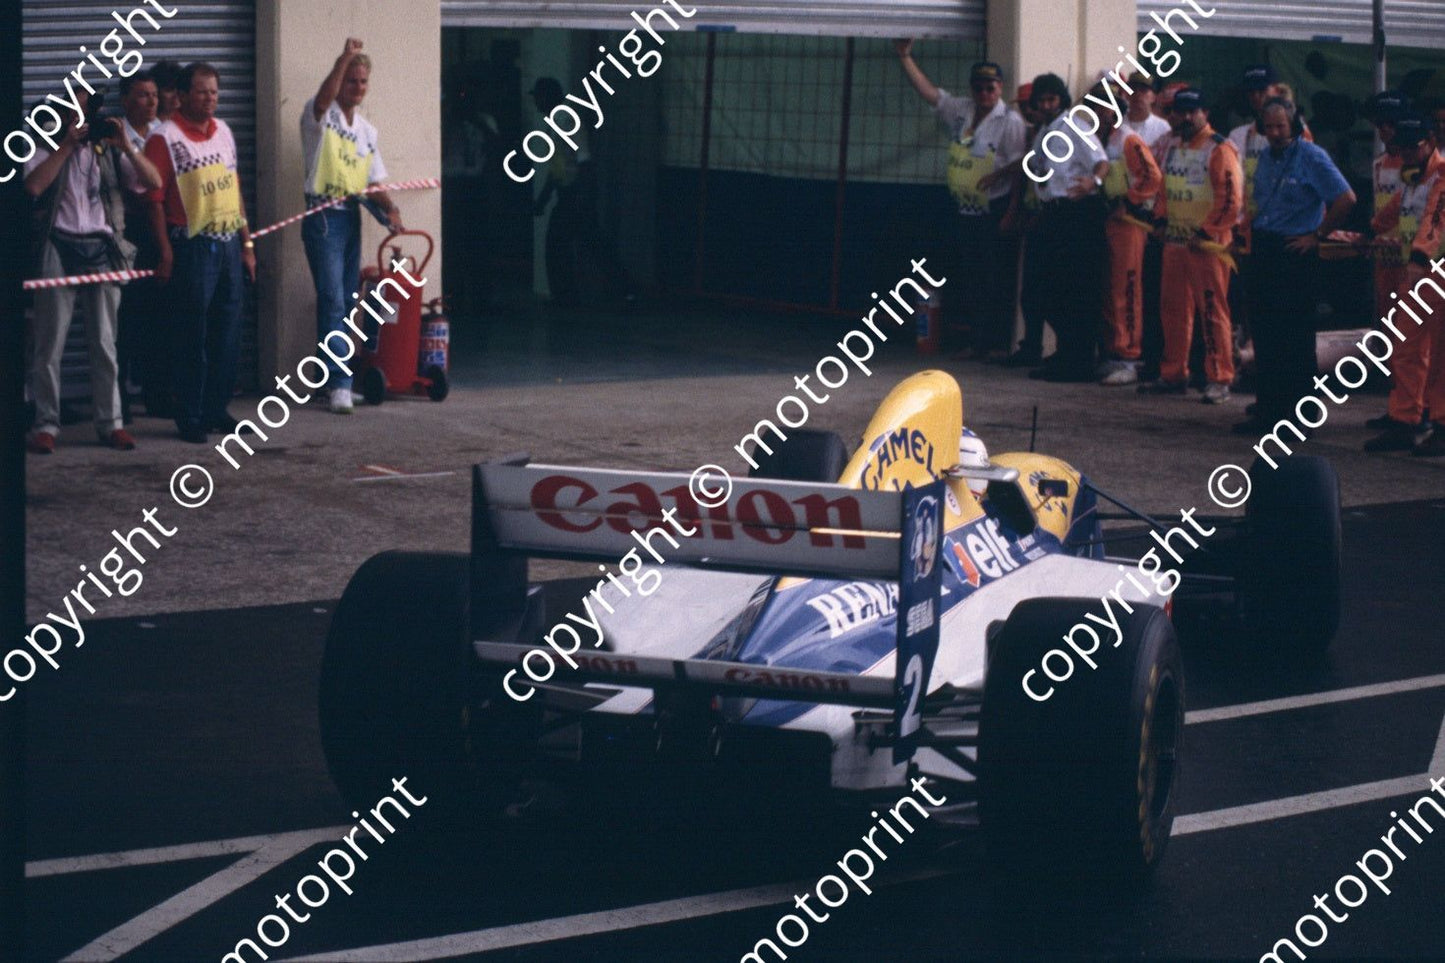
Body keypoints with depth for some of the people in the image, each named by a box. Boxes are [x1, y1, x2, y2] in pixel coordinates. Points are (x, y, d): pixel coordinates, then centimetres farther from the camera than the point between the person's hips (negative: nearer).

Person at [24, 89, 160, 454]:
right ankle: (46, 424, 0)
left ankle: (110, 422, 8)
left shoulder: (106, 150, 16)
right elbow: (33, 186, -13)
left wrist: (125, 146, -6)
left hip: (102, 248, 2)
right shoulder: (48, 149, 9)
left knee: (104, 342, 4)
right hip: (59, 248, -2)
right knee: (50, 342, -3)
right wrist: (67, 145, -11)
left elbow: (154, 181, 5)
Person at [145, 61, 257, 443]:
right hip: (192, 249, -6)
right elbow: (155, 199, -10)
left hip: (228, 244, 6)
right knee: (191, 337, -2)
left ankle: (216, 410, 19)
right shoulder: (165, 138, -7)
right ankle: (190, 417, 5)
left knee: (227, 335, 9)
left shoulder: (223, 133, 14)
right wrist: (165, 254, -14)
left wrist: (247, 244, 15)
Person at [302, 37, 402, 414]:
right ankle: (339, 383, -14)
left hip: (352, 217, 7)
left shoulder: (367, 130, 16)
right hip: (323, 216, -7)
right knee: (332, 299, -12)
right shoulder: (320, 116, -4)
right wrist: (345, 58, -37)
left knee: (347, 301, 9)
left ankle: (336, 378, 15)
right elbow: (323, 98, -28)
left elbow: (373, 181, 15)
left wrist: (389, 208, -3)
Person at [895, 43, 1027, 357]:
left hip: (995, 212, -7)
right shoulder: (960, 111, 12)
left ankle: (999, 343, -1)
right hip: (966, 212, 7)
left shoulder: (1010, 121, -7)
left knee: (998, 280, -5)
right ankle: (977, 340, 16)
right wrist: (906, 58, 6)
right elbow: (928, 91, 12)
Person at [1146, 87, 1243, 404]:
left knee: (1213, 310, -6)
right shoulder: (1171, 145, 13)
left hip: (1208, 243, -8)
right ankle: (1173, 374, 21)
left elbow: (1231, 200, -16)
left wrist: (1205, 233, -16)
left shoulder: (1219, 150, -11)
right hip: (1175, 240, 8)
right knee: (1173, 309, 12)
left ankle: (1220, 380, -3)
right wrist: (1161, 218, 12)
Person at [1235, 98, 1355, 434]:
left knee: (1297, 341, -4)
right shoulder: (1266, 158, 13)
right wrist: (1254, 229, 13)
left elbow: (1346, 199, -15)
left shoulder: (1312, 158, -11)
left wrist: (1317, 235, -11)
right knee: (1265, 337, 11)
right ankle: (1268, 411, 20)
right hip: (1264, 252, 8)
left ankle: (1300, 416, 0)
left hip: (1296, 255, -8)